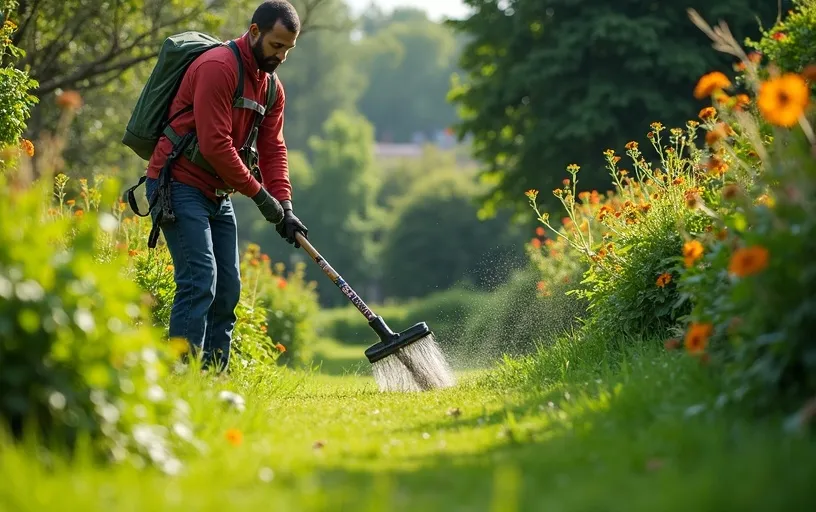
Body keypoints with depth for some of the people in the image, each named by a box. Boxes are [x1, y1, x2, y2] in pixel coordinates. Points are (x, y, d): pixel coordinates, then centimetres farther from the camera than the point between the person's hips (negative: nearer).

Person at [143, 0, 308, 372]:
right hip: (179, 186, -9)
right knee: (200, 280, -18)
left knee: (228, 286, 5)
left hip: (218, 194, 9)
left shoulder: (271, 86, 11)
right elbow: (214, 145, -23)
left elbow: (273, 149, 10)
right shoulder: (217, 67, -18)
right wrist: (259, 193, -16)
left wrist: (285, 208, -3)